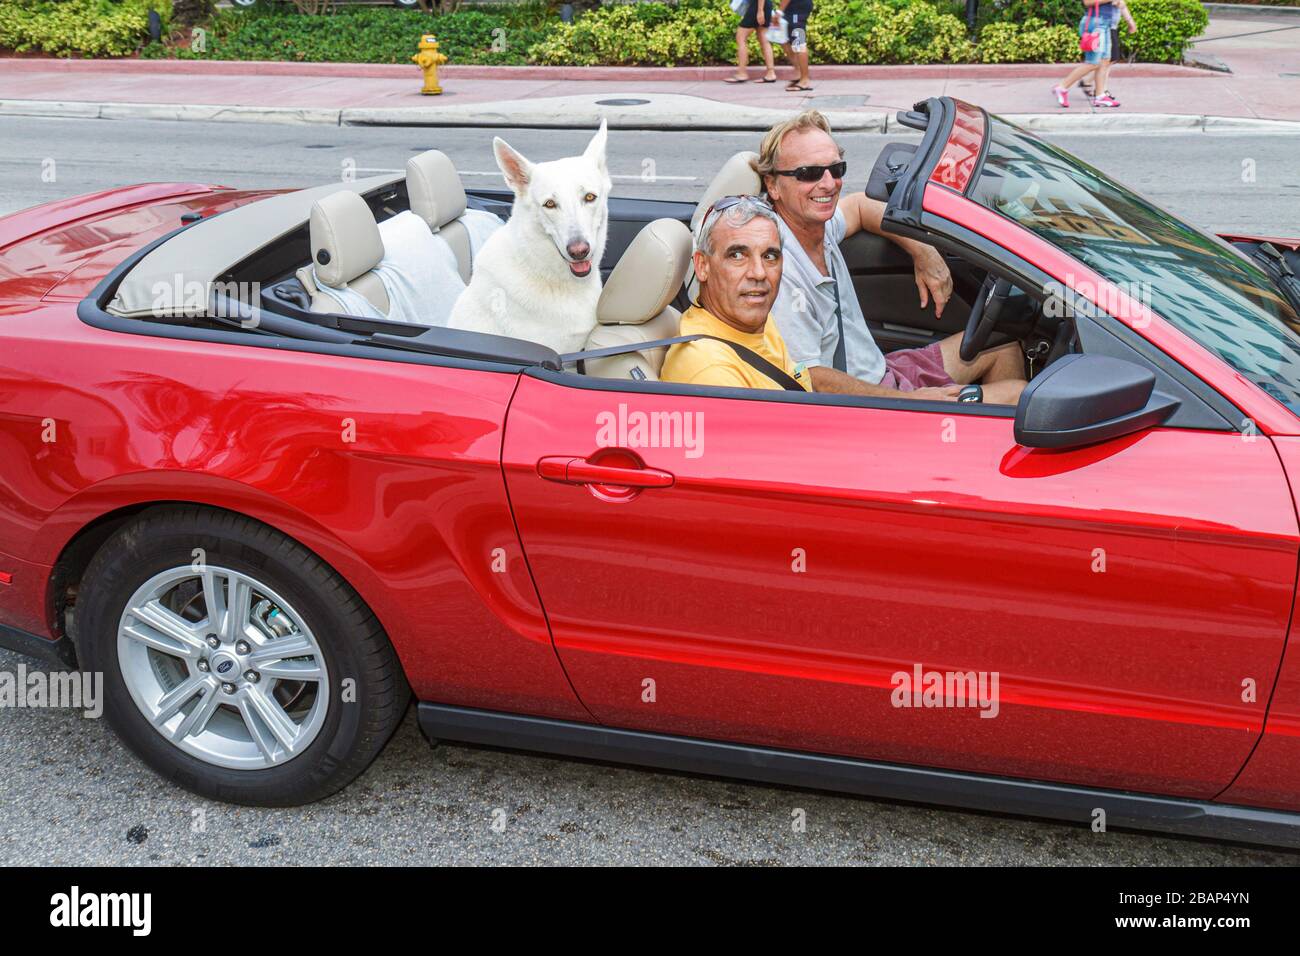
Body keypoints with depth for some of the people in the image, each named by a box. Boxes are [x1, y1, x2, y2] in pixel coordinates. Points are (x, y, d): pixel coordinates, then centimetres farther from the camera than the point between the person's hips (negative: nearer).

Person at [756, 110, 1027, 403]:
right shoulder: (782, 269, -27)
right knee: (1016, 393, -6)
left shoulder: (822, 225, 0)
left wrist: (922, 252, 8)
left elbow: (859, 206, 25)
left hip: (880, 370, 10)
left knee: (1004, 345, 19)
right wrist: (912, 400, -23)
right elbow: (809, 381, -28)